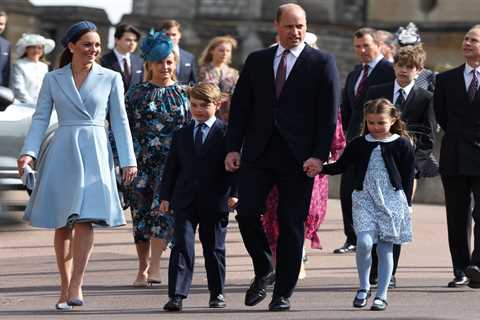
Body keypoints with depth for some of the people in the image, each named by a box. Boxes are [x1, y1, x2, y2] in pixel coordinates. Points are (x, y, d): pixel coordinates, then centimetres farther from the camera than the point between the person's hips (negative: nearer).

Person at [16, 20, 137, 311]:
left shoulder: (111, 78, 6)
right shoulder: (53, 79, 7)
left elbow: (120, 121, 7)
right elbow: (40, 118, 5)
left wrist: (129, 160, 1)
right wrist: (29, 152, -9)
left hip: (95, 155, -1)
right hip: (62, 154, 1)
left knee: (85, 219, -14)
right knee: (63, 224, 4)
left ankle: (76, 286, -15)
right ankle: (65, 289, 12)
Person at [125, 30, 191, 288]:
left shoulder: (183, 93, 10)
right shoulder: (137, 93, 6)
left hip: (172, 162, 0)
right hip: (142, 161, 0)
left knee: (163, 208, -16)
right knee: (141, 212, 3)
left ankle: (155, 266, -21)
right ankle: (142, 269, 13)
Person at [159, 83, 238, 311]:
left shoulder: (225, 134, 1)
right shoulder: (181, 135, 12)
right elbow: (171, 168, 13)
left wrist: (233, 193, -11)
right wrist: (165, 197, 6)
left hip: (215, 201, -2)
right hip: (184, 201, 2)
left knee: (214, 248, 9)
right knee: (182, 246, -7)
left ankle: (217, 293, 21)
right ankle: (176, 295, -12)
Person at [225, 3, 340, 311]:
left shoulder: (322, 62, 2)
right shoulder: (257, 61, 12)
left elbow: (329, 113, -3)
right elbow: (240, 107, 11)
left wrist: (319, 156, -12)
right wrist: (233, 148, 1)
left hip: (298, 157, -2)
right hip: (258, 153, 2)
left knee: (292, 226, 1)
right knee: (247, 213, -9)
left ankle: (283, 294, 9)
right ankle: (263, 271, 15)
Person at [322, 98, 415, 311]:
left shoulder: (402, 144, 2)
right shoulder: (359, 144, 8)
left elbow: (408, 176, 4)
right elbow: (340, 166, 11)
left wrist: (407, 204, 1)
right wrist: (320, 168, -5)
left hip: (391, 199, -1)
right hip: (364, 198, 1)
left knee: (385, 247, 1)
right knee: (364, 242, -16)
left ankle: (381, 295, 10)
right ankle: (363, 287, 4)